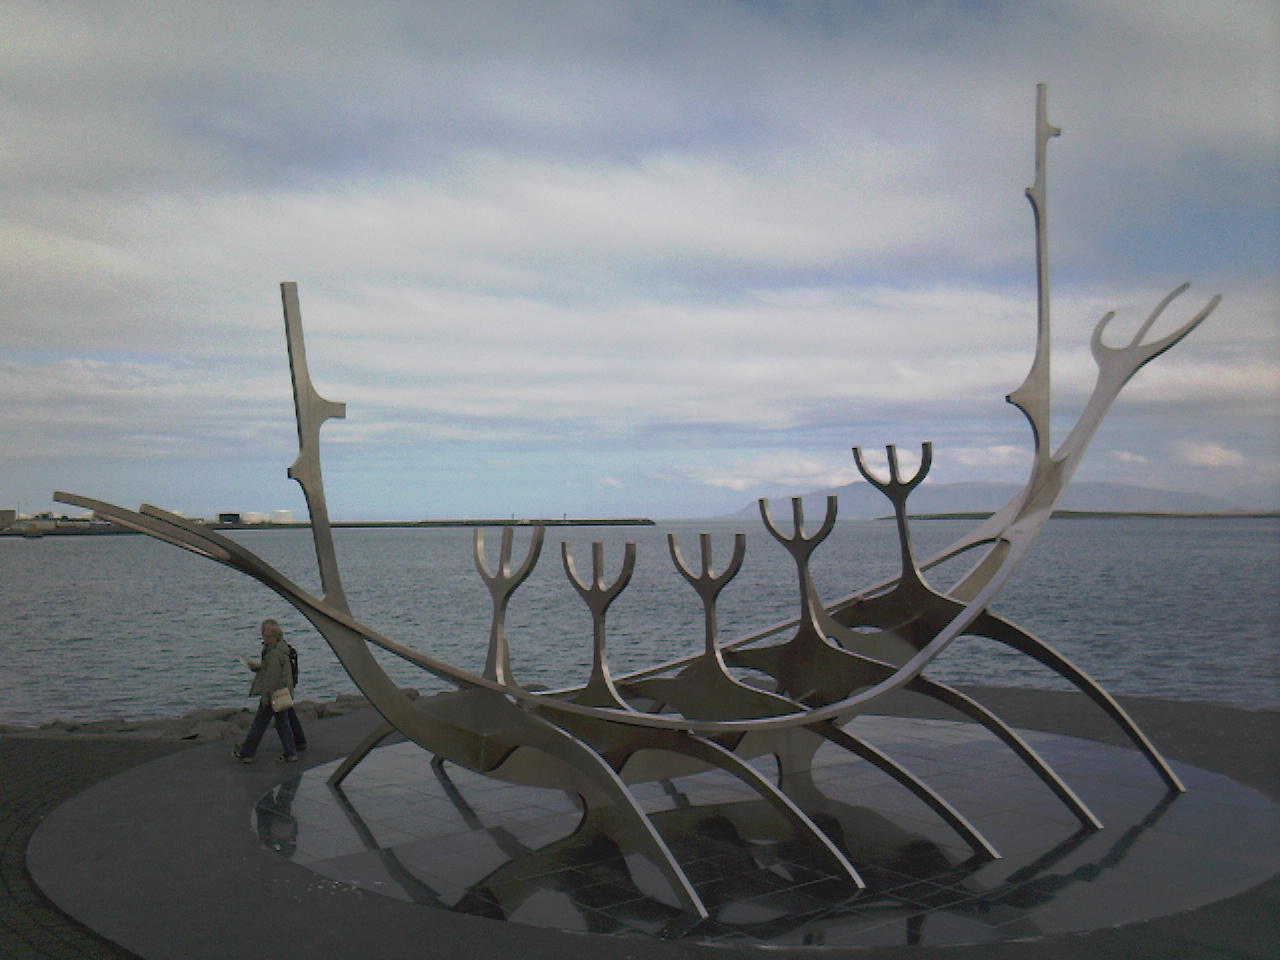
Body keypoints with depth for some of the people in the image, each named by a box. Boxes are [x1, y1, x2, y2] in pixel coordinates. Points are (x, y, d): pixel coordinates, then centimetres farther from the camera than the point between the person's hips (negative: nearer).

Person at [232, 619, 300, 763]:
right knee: (283, 723, 13)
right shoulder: (281, 649, 11)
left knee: (259, 723, 3)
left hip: (273, 694, -9)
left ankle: (246, 754, 13)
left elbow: (273, 675, -23)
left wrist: (265, 695, -19)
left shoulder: (274, 653, -21)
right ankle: (291, 753, 13)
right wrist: (256, 666, 12)